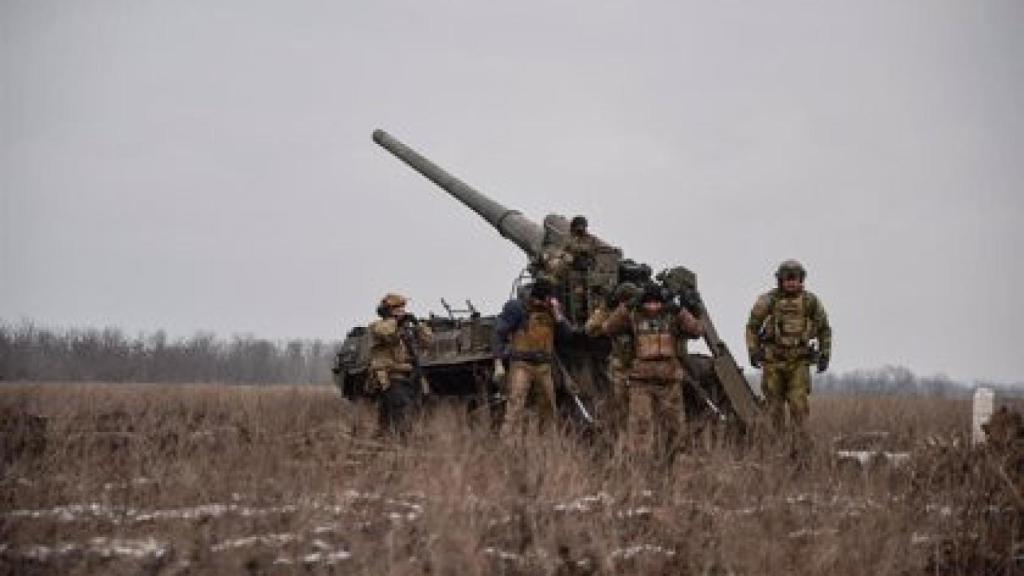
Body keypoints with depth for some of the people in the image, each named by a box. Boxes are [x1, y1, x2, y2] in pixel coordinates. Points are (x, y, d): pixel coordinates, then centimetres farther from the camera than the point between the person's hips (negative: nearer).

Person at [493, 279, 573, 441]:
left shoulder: (552, 310, 9)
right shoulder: (517, 308, -5)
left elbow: (567, 334, 4)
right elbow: (499, 334, -5)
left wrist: (557, 315, -10)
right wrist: (498, 363, -11)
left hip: (544, 367, 5)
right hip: (521, 365, -5)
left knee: (548, 409, 12)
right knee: (515, 408, -15)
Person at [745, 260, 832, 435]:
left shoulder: (811, 302, 0)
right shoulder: (767, 301, -5)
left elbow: (824, 329, 13)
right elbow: (752, 326, 6)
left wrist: (825, 355, 7)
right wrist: (753, 352, -4)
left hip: (799, 362, 0)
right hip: (773, 361, 0)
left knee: (799, 403, -11)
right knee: (776, 405, 4)